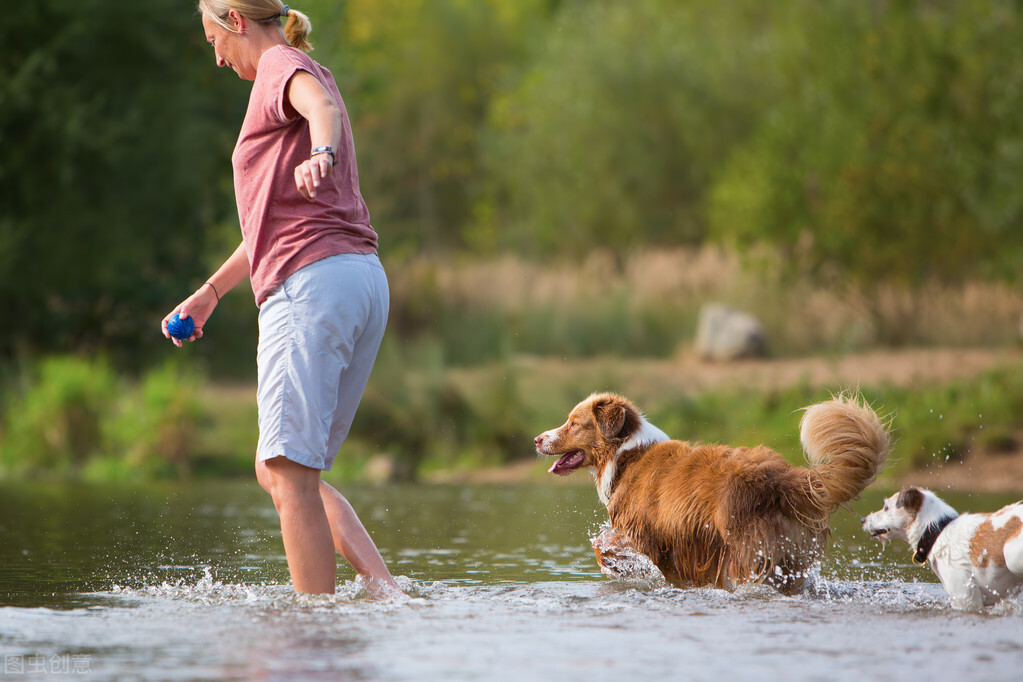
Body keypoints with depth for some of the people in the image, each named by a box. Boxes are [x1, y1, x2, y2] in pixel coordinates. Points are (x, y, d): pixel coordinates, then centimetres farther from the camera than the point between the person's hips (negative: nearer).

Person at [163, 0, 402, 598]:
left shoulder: (281, 64, 2)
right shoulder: (309, 77, 31)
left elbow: (321, 106, -25)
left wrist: (320, 155, -48)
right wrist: (210, 292, 45)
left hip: (312, 281, -10)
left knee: (289, 472, -13)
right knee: (280, 472, 10)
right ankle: (387, 591, -4)